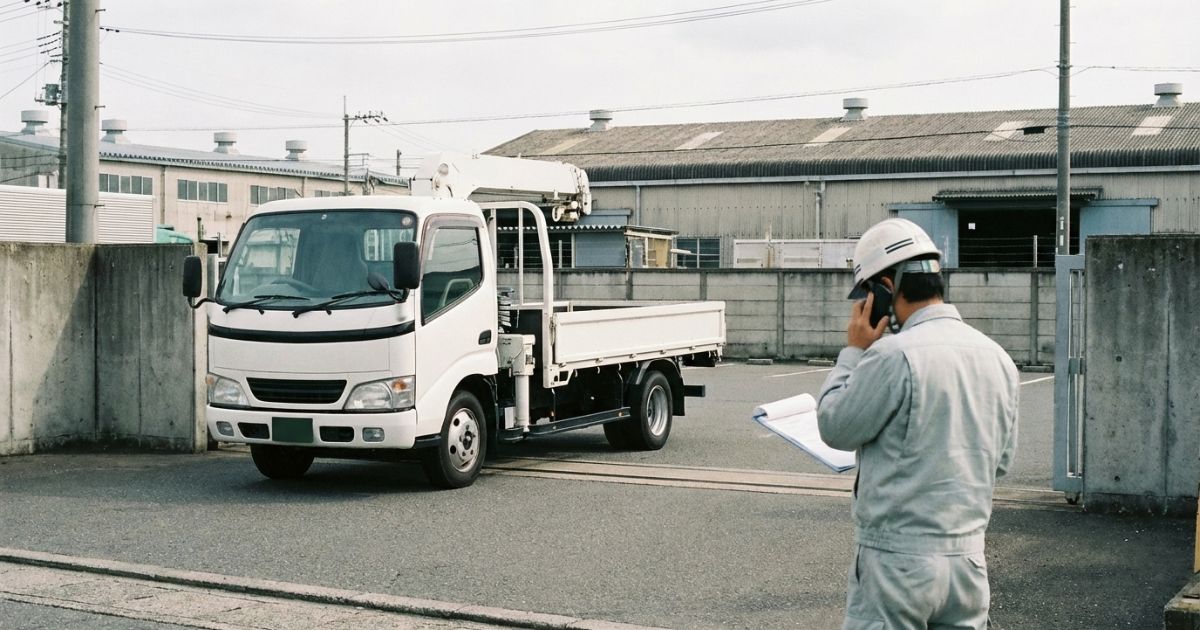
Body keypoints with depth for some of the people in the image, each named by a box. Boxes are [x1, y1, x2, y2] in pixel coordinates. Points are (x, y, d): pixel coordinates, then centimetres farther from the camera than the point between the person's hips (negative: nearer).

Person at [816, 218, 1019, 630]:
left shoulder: (893, 356, -17)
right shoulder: (997, 357, 5)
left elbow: (835, 427, -5)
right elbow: (1000, 461, 14)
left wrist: (853, 352, 2)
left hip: (897, 561, -6)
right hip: (968, 557, 7)